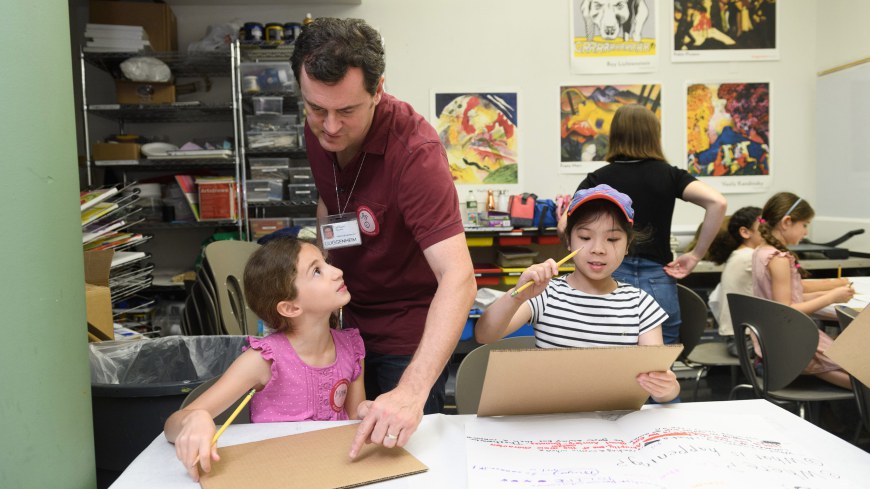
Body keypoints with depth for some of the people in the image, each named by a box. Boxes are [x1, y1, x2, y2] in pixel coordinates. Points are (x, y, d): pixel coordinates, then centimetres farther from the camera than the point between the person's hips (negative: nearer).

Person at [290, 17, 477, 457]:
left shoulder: (413, 151, -31)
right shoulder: (318, 131, -8)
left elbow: (459, 278, -39)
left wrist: (413, 391, -49)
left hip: (409, 333, -6)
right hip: (352, 322, 7)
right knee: (355, 441, 23)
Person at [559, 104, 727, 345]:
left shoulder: (598, 178, 2)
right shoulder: (669, 174, 3)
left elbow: (565, 224, -11)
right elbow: (717, 202, -10)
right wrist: (696, 254, -4)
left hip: (611, 280, 0)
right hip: (658, 282, 1)